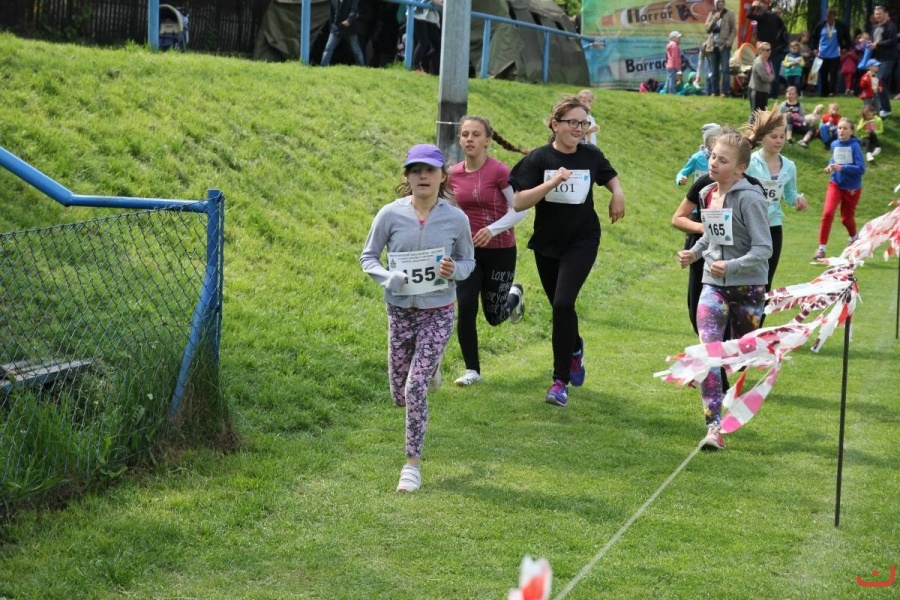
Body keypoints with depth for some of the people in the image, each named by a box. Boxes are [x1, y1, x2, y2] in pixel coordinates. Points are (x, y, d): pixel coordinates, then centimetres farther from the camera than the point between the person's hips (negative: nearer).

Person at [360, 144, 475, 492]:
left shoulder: (456, 219, -8)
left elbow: (468, 261, 5)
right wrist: (388, 278, -20)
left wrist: (454, 271, -19)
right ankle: (428, 370, 50)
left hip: (438, 312, -2)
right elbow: (368, 257, 1)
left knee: (415, 388, -13)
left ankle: (413, 463, 2)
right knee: (400, 394, 12)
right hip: (400, 311, 2)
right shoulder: (390, 214, -9)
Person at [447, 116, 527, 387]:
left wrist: (492, 229, -27)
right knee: (465, 309, -8)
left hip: (500, 252, -3)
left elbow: (520, 210, -16)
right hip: (468, 251, 3)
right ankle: (472, 370, 6)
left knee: (494, 317, 7)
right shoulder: (453, 174, -2)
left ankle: (514, 294, 43)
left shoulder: (499, 171, -17)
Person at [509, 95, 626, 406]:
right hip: (547, 243, 1)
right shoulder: (539, 158, -10)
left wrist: (617, 194, -3)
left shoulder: (592, 156, -3)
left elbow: (611, 178, 19)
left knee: (563, 303, -18)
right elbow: (518, 202, -17)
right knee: (560, 306, 15)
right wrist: (551, 182, -28)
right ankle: (575, 348, 49)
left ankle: (561, 380, -9)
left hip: (581, 242, -1)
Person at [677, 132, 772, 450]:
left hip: (747, 286, -4)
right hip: (713, 284, 4)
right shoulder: (707, 194, 6)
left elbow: (763, 249, -19)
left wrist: (730, 266, -30)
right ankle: (713, 427, -18)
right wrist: (694, 253, 6)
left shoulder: (749, 199, -15)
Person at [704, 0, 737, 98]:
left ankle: (725, 92, -12)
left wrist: (729, 42, -11)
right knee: (713, 70, 5)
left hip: (724, 45, -3)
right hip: (713, 45, 4)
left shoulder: (730, 14, 3)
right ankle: (714, 91, 9)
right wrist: (715, 19, -9)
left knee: (725, 69, -10)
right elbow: (707, 29, 3)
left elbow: (734, 30, 0)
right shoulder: (711, 14, 12)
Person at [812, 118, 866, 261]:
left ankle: (854, 238, 49)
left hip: (852, 188, -3)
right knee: (827, 213, -18)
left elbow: (861, 169, -21)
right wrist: (830, 166, -1)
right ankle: (821, 249, -13)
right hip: (835, 184, 3)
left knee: (846, 218, 14)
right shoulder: (834, 144, -1)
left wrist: (842, 168, -30)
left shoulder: (854, 146, -16)